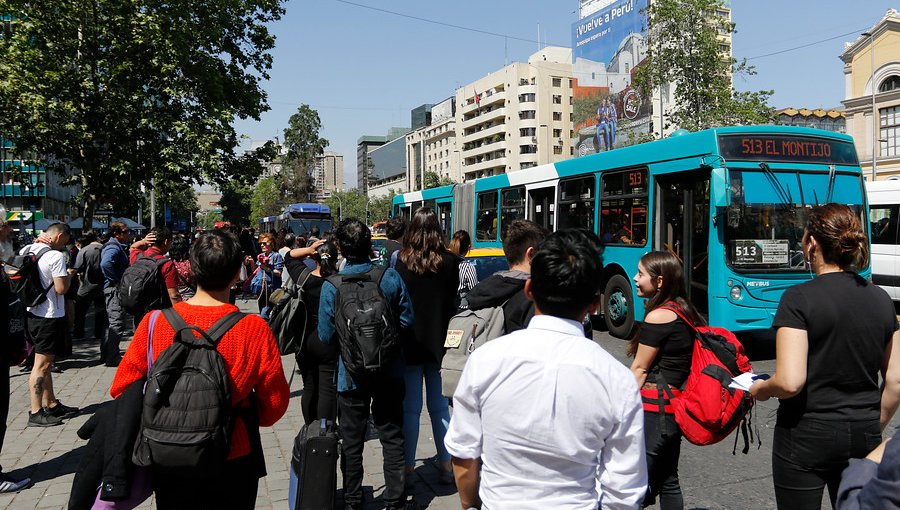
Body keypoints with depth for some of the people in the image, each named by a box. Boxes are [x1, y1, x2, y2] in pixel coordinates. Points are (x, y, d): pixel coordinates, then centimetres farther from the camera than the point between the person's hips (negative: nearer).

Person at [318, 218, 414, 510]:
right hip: (390, 373, 2)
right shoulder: (391, 277, -11)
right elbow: (407, 320, -5)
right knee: (392, 437, 14)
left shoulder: (332, 286, -15)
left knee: (352, 441, 14)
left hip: (352, 374, -1)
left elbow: (326, 336, -11)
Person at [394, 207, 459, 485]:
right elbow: (452, 302, 2)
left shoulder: (401, 260, -10)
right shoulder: (449, 261, -4)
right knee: (439, 405, 13)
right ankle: (446, 465, 20)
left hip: (409, 340, -2)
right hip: (438, 338, 2)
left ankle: (407, 467, 14)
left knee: (410, 407, 7)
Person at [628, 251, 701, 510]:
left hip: (655, 408, -9)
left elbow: (639, 369, -12)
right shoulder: (685, 312, 10)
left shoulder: (658, 316, -15)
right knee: (668, 481, 18)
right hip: (677, 405, 9)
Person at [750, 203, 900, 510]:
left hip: (807, 435, -5)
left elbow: (790, 382, -23)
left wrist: (761, 389, -3)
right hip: (863, 438, 5)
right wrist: (874, 428, 19)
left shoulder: (799, 298, -16)